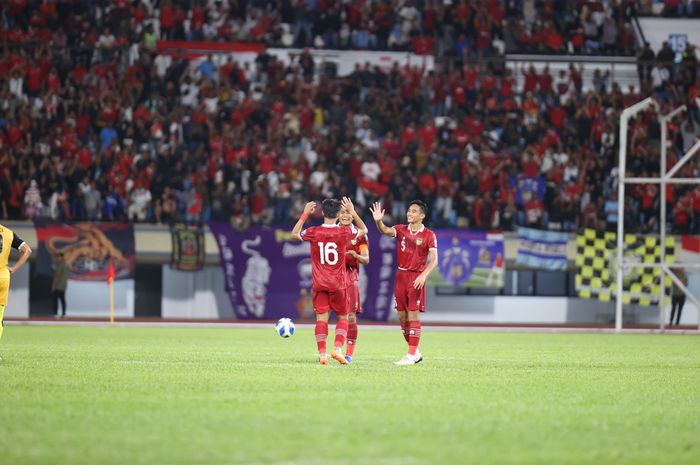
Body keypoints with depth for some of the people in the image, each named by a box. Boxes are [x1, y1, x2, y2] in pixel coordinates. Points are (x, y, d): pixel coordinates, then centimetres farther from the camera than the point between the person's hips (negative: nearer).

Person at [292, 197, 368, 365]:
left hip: (318, 282, 1)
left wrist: (305, 214, 18)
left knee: (321, 318, 1)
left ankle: (322, 353, -8)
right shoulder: (345, 232, -8)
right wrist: (353, 211, 15)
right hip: (338, 283, -1)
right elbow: (364, 230, 13)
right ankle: (338, 349, -6)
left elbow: (295, 233, 17)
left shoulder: (313, 232, -6)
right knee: (343, 317, 12)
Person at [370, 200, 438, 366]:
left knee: (413, 315, -8)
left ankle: (411, 355, -6)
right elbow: (386, 231, -12)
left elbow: (433, 260, -10)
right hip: (401, 275, 5)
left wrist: (424, 275, -25)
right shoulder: (401, 230, 7)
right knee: (402, 316, 7)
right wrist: (378, 221, -33)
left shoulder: (429, 235, -4)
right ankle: (415, 352, 19)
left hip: (416, 277, -5)